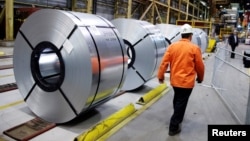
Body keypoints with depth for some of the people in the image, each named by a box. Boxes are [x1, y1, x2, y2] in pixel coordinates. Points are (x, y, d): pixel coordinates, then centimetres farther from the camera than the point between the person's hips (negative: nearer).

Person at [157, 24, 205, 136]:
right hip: (187, 81, -4)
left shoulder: (172, 46, -2)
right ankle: (173, 127, 9)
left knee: (177, 100, 25)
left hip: (174, 80, 5)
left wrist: (160, 76, 6)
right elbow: (200, 66, -3)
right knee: (181, 103, 5)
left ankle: (178, 118, 46)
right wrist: (200, 78, 13)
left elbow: (164, 62, -4)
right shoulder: (194, 48, -10)